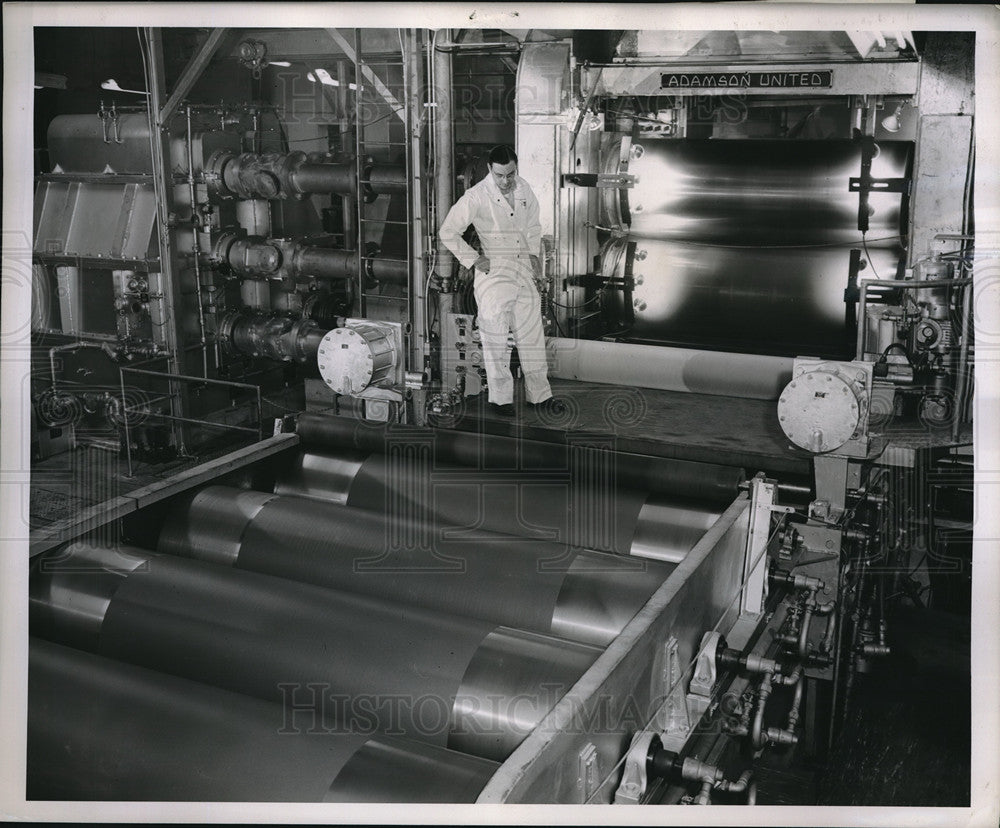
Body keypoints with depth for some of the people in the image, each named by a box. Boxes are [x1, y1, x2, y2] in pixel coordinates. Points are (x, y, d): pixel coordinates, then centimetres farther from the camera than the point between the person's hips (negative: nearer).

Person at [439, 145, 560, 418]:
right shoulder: (476, 197, -13)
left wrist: (534, 255, 9)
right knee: (495, 341, 3)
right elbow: (448, 232, -10)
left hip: (525, 273, 5)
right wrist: (473, 260, -10)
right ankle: (500, 398, 16)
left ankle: (538, 394, 22)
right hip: (493, 275, -5)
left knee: (533, 337, 10)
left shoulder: (524, 189, 5)